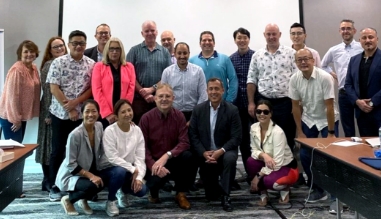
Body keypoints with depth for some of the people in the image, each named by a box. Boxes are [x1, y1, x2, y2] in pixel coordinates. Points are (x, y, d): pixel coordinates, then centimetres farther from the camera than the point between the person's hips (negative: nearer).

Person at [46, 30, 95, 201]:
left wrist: (75, 102, -13)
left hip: (82, 113, 2)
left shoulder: (91, 65, 3)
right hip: (60, 113, -1)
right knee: (58, 150, 5)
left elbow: (92, 88, 1)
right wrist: (69, 109, -11)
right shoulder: (58, 62, -2)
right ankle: (54, 186, 16)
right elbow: (54, 88, -7)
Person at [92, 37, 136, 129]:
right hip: (104, 114, -1)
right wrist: (107, 113, -11)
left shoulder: (129, 67, 11)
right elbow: (97, 91, -3)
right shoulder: (99, 66, 5)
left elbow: (131, 89, 3)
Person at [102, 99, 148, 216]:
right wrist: (133, 169, -21)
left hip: (130, 171, 4)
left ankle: (121, 190, 18)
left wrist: (139, 177, -20)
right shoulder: (110, 131, -17)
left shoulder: (137, 130, -3)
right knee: (121, 171, -37)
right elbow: (112, 158, -22)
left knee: (141, 190, -19)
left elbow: (140, 158, -6)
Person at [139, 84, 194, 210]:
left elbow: (184, 142, -12)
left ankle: (181, 194, -6)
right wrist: (153, 165, -25)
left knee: (187, 156, -29)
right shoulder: (146, 118, -9)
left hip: (173, 161, 2)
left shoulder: (179, 116, -5)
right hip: (153, 162, -2)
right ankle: (154, 192, 11)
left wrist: (166, 156, -28)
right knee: (155, 179, -32)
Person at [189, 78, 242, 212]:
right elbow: (193, 135, -3)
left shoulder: (232, 110, -8)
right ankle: (213, 191, 38)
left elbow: (236, 137, -12)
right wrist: (204, 153, -17)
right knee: (211, 196, -1)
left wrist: (220, 151, -26)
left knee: (230, 159, -38)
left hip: (225, 151, -1)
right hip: (205, 154, 2)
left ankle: (225, 196, -20)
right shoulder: (198, 109, -1)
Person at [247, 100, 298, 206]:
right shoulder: (253, 128, -9)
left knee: (268, 181, -35)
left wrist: (258, 176, -23)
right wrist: (263, 155, -29)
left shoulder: (277, 132, -27)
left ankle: (285, 188, 2)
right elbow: (254, 150, -5)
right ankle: (263, 193, -4)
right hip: (268, 165, 5)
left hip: (286, 167, -5)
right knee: (251, 161, -25)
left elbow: (278, 162, -28)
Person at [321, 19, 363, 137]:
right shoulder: (334, 50, 7)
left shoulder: (363, 48, -4)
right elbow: (323, 65, 22)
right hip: (343, 93, 3)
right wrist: (333, 74, 9)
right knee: (347, 128, 13)